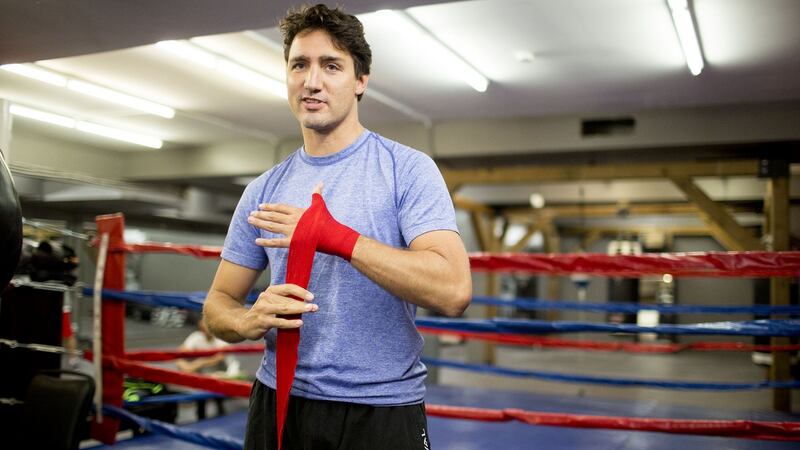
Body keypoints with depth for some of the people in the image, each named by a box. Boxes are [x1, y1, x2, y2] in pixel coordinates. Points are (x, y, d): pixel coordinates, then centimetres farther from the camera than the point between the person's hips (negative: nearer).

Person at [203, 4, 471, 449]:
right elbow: (219, 303, 8)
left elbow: (454, 290, -21)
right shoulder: (264, 191, 5)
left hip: (383, 410, -4)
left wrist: (338, 238, -26)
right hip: (279, 404, 4)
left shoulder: (408, 169, -9)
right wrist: (250, 321, -15)